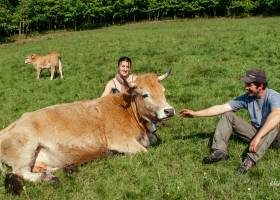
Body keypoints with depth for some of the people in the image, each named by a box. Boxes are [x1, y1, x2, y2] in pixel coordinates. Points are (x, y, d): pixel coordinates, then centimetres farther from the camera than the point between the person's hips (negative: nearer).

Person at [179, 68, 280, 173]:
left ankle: (252, 158, -44)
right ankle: (219, 150, -25)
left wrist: (258, 137, -52)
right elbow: (221, 108, -7)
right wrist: (195, 113, -11)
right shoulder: (247, 98, -6)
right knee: (227, 115, -6)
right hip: (255, 133, 5)